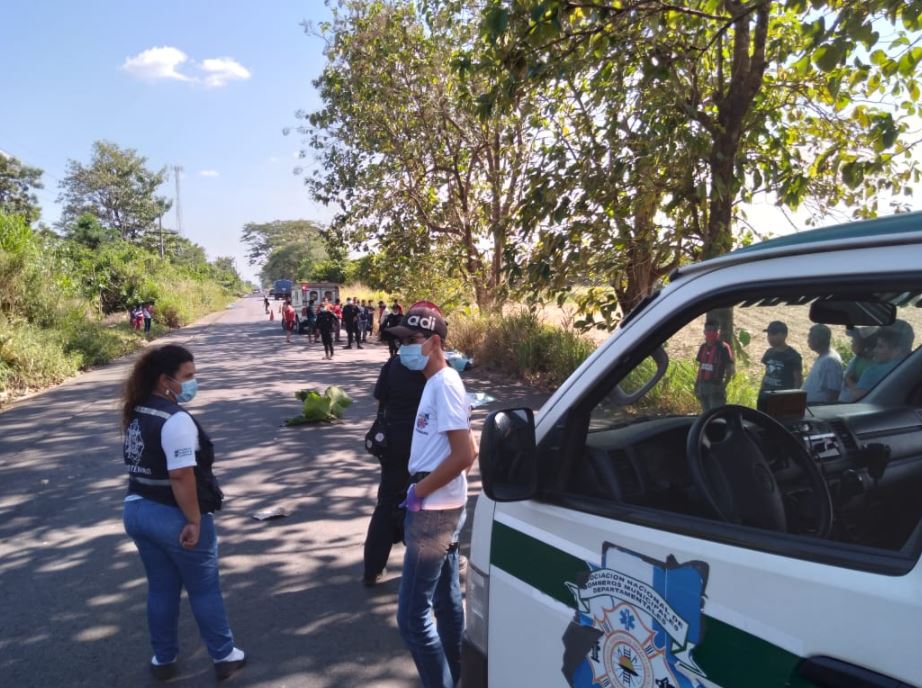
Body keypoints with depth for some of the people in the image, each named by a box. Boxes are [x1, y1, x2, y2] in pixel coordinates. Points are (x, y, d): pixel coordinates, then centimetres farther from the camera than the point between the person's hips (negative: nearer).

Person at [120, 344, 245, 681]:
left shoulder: (136, 412, 6)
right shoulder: (176, 419, -24)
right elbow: (181, 476, -28)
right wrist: (194, 520, -22)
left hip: (137, 510, 8)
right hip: (174, 517, -8)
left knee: (161, 589, 20)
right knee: (204, 590, 9)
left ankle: (164, 659, 32)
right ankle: (224, 656, 23)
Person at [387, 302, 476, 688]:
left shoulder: (445, 384, -19)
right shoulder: (437, 381, 10)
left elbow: (462, 455, -25)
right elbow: (469, 453, 17)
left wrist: (418, 492, -16)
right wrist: (424, 489, 13)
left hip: (432, 511, -10)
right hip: (441, 508, 10)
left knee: (412, 615, -3)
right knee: (447, 602, 19)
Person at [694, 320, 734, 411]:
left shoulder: (723, 347, -3)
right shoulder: (703, 347, 14)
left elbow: (730, 370, -5)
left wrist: (723, 386, -13)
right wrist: (696, 385, 13)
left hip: (716, 387, -6)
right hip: (703, 386, 6)